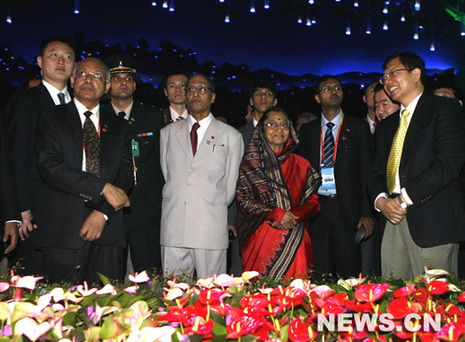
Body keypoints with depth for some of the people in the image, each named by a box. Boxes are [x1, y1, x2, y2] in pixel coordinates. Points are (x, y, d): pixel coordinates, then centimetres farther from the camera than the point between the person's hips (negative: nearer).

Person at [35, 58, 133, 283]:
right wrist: (103, 187, -13)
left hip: (108, 230, 3)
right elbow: (49, 166, -7)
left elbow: (126, 174, 8)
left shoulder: (118, 127, 17)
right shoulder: (51, 118, 8)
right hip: (63, 231, -2)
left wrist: (103, 213, -8)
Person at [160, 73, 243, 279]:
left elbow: (231, 185, 9)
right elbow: (166, 175, 17)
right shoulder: (168, 133, 15)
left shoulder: (231, 136, 8)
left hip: (211, 228, -2)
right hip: (173, 228, 2)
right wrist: (175, 202, 12)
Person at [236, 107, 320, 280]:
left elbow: (313, 202, 10)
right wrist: (276, 214, -12)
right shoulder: (251, 162, 8)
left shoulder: (301, 165, 13)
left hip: (295, 240, 2)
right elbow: (243, 201, 0)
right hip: (261, 239, -1)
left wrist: (295, 216, -10)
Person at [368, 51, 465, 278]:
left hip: (432, 221, -6)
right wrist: (381, 200, -4)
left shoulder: (445, 109, 1)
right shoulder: (387, 125, 24)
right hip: (393, 219, 6)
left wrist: (405, 197, -13)